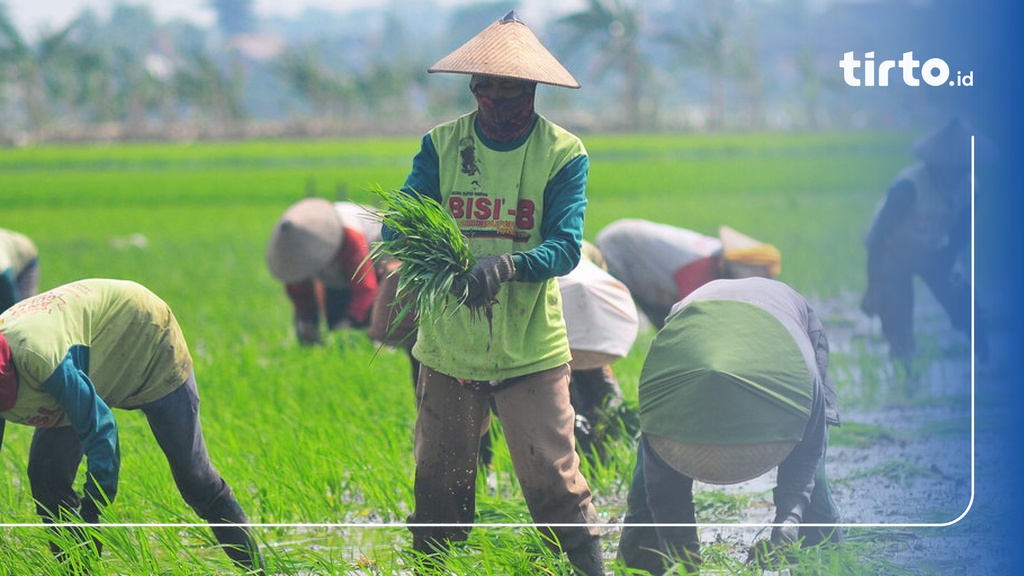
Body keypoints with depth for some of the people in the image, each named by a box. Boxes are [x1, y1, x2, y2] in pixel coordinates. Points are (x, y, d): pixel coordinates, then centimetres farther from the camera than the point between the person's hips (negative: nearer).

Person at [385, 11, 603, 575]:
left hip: (531, 352, -3)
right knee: (438, 486, 14)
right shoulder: (441, 145, 2)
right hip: (448, 348, 3)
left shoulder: (563, 154, -6)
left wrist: (506, 264, -36)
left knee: (554, 482, -5)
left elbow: (566, 245, -16)